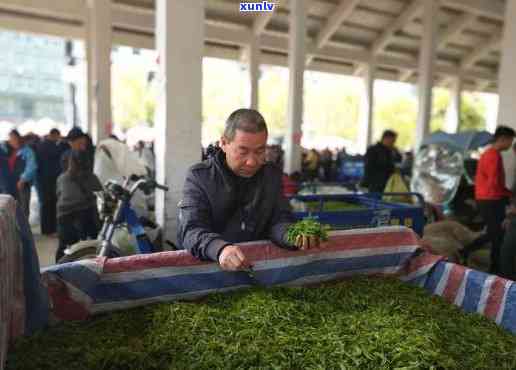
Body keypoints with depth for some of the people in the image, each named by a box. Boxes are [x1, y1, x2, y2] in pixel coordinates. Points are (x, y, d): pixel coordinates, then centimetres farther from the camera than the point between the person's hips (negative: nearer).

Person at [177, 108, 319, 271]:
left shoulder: (272, 175, 6)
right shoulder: (199, 177, -7)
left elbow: (278, 221, 1)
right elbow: (190, 230, -18)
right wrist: (220, 248, -39)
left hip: (260, 265, 3)